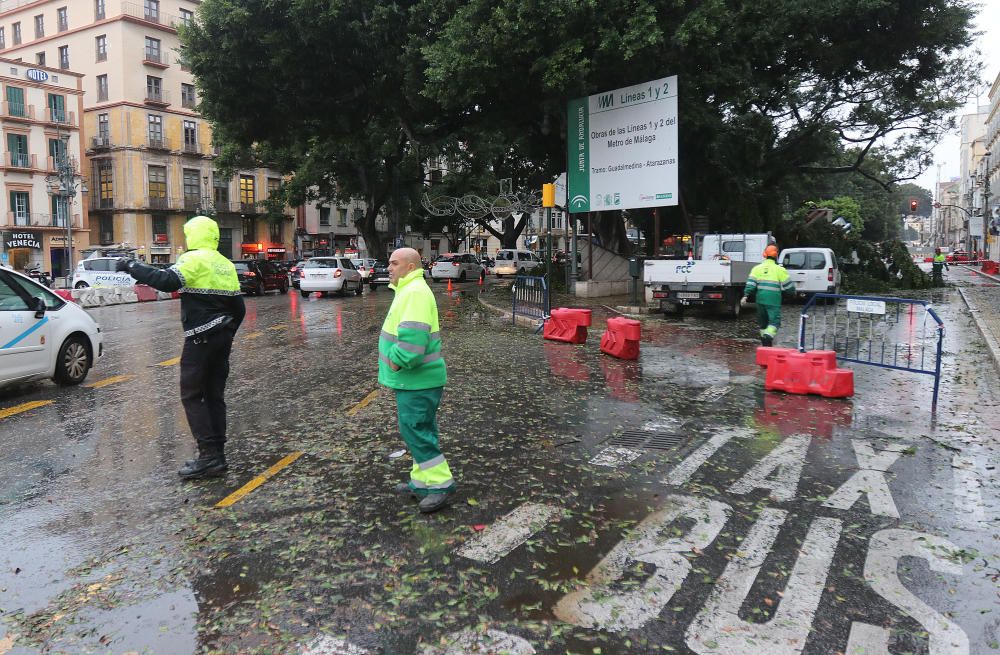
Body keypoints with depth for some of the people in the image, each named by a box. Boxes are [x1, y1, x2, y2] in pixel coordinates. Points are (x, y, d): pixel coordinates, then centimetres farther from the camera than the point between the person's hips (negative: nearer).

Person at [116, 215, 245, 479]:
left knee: (192, 395, -2)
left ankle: (209, 455, -8)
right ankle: (217, 455, 12)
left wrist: (133, 267, -14)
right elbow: (239, 307, 16)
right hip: (222, 336, 8)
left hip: (201, 337, -8)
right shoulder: (226, 265, 15)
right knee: (214, 395, 10)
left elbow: (167, 281, -25)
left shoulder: (195, 259, -9)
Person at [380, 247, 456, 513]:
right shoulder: (409, 290, 17)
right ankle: (422, 481, 27)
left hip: (416, 379, -11)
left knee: (416, 430, -6)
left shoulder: (415, 292, -18)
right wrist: (398, 361, 14)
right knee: (418, 430, 16)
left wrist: (398, 361, -19)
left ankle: (441, 485, 2)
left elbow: (412, 335, -29)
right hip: (414, 378, 11)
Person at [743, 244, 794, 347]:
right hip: (773, 300, -4)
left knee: (762, 321, 16)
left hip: (760, 300, 4)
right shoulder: (780, 270, -1)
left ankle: (765, 343, 24)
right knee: (774, 321, -5)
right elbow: (789, 287, 1)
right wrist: (792, 290, 22)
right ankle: (768, 337, -29)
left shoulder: (757, 268, 8)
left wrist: (746, 296, -6)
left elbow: (750, 284, -2)